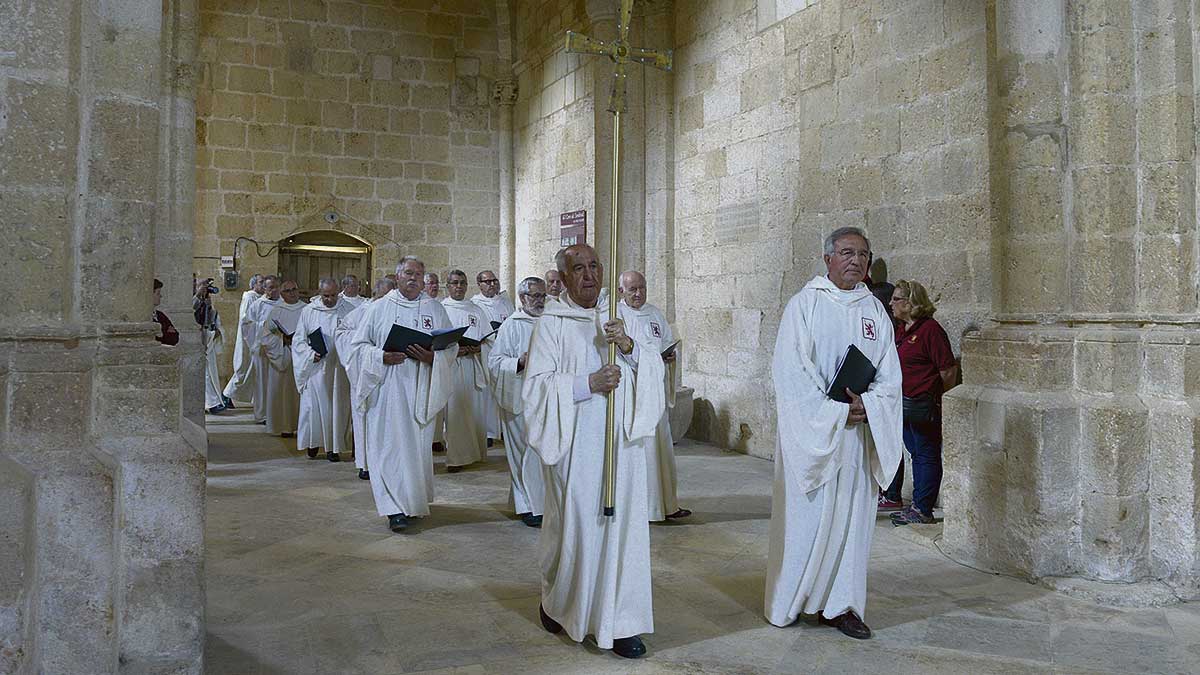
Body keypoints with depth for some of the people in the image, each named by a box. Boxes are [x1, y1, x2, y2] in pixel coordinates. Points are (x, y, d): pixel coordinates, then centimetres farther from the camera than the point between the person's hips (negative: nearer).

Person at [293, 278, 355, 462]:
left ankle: (333, 447, 11)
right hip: (315, 366, 1)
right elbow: (299, 339, 5)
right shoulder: (308, 311, 2)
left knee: (337, 405, 3)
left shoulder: (349, 310, -1)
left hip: (339, 368, -1)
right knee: (313, 405, 3)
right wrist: (311, 354, -12)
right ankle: (313, 442, 19)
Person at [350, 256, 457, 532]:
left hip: (421, 388, 2)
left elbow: (452, 347, 7)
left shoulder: (435, 309, 10)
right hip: (387, 388, -2)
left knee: (418, 445, 6)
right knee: (390, 444, -7)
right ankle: (395, 509, -7)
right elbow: (359, 343, 4)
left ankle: (415, 501, 22)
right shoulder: (378, 308, 6)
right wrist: (382, 357, -14)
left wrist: (432, 357, -13)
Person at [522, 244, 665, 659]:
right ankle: (555, 601, 31)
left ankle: (620, 623, 10)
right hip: (574, 443, -4)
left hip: (619, 441, 4)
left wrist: (629, 346, -13)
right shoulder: (551, 324, -2)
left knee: (620, 524, 3)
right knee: (573, 525, 5)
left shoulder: (614, 319, 13)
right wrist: (588, 384, -18)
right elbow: (536, 385, -8)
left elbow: (654, 365, 7)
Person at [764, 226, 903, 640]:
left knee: (850, 514, 6)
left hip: (858, 432, 5)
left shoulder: (874, 310, 11)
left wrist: (866, 405, -13)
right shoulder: (805, 304, -4)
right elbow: (790, 369, -11)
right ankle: (788, 601, 14)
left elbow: (889, 373, 7)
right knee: (804, 513, 1)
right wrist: (833, 412, -16)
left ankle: (838, 603, 15)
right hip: (809, 430, -4)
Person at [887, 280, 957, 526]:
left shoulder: (930, 329, -15)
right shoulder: (901, 329, 13)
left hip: (924, 405, -9)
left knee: (926, 455, -1)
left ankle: (923, 510, 5)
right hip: (905, 404, 9)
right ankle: (918, 504, 24)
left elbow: (949, 370, -16)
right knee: (916, 453, 15)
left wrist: (937, 400, -8)